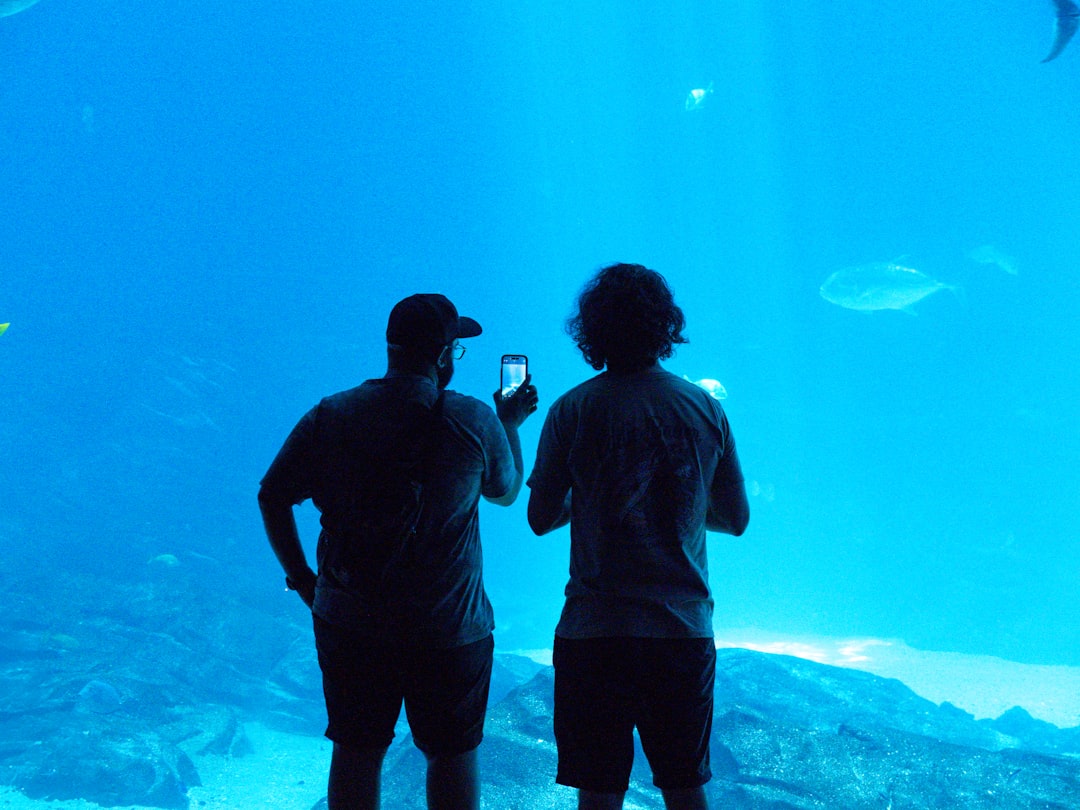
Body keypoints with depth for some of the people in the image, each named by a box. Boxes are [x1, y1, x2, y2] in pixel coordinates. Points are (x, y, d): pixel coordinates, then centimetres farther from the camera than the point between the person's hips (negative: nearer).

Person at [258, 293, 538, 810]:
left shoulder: (329, 417, -2)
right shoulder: (475, 421, -9)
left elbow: (272, 496, 0)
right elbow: (505, 493, 8)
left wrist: (300, 577, 9)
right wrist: (510, 424, 23)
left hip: (347, 621, 3)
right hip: (448, 626, -2)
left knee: (356, 749, 15)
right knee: (452, 751, 14)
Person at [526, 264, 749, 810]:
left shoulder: (573, 411, -6)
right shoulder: (706, 410, 0)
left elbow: (541, 519, 0)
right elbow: (736, 519, 8)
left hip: (595, 629, -2)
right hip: (685, 627, 2)